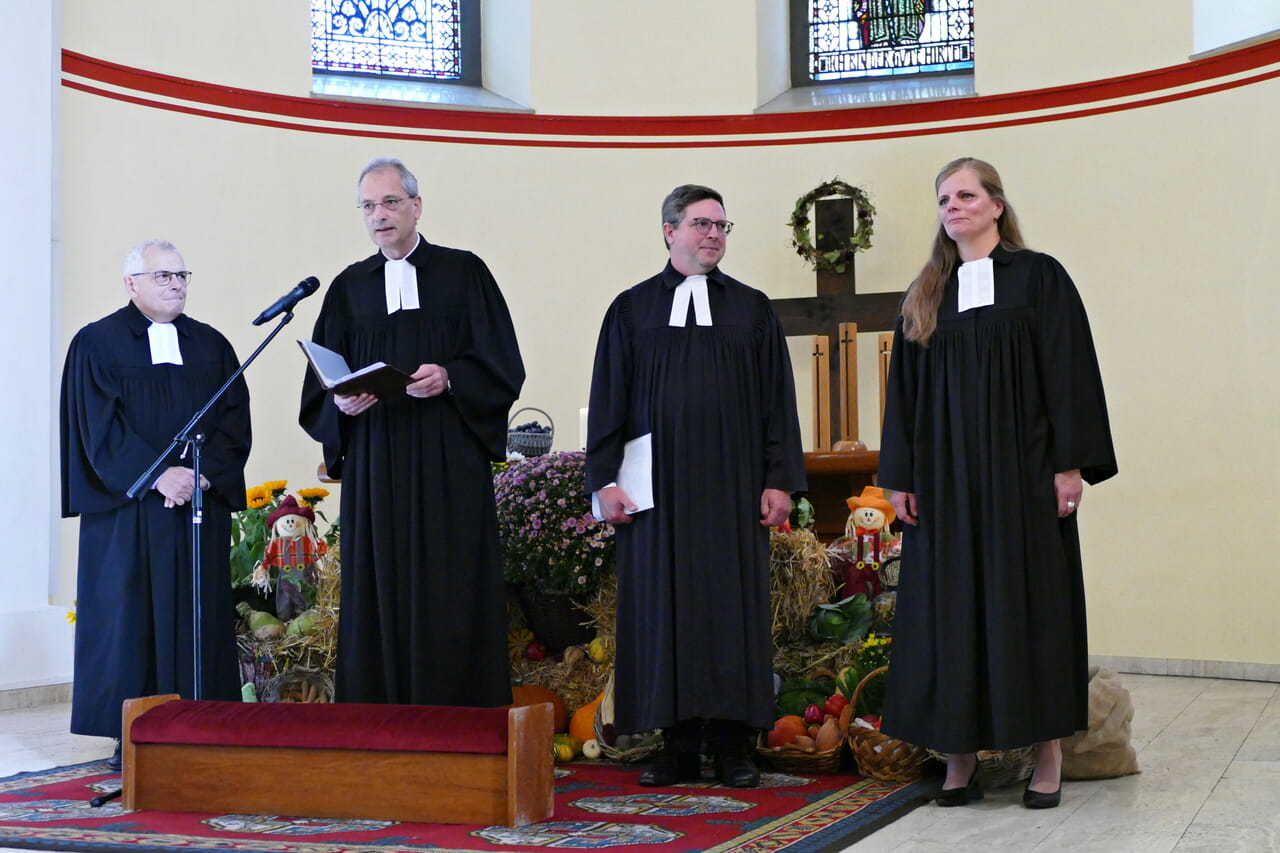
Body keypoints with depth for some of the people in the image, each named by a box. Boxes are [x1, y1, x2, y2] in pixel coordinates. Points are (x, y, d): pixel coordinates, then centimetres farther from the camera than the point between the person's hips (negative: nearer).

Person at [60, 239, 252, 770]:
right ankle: (130, 737, 3)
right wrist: (158, 475, -16)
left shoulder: (211, 346, 13)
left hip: (201, 503, 3)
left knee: (200, 618, 1)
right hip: (129, 510, -3)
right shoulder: (97, 344, 3)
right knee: (130, 614, -3)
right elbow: (100, 426, -7)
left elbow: (235, 421, 5)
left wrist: (203, 473, -12)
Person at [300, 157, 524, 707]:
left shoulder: (464, 273, 6)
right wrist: (341, 403, -9)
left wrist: (449, 377, -16)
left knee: (450, 595, -4)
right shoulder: (349, 287, 15)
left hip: (450, 466, -2)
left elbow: (502, 367, 1)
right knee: (379, 595, 0)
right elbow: (321, 390, 13)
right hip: (374, 469, 3)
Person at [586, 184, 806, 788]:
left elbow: (777, 398, 7)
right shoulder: (632, 310, 8)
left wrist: (779, 480, -1)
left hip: (733, 484, 0)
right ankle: (678, 746, 8)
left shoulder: (751, 309, 10)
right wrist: (605, 478, -2)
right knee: (664, 606, 1)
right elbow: (608, 399, 6)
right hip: (659, 484, 0)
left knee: (733, 602, 0)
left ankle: (732, 746, 8)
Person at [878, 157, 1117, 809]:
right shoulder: (925, 297, 13)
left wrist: (1070, 463, -11)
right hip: (945, 478, 4)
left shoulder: (1038, 277, 2)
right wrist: (900, 476, 5)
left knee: (1030, 598, -1)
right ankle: (960, 758, 7)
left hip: (1022, 470, -3)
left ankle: (1048, 755, 7)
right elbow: (904, 392, 12)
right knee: (952, 606, 2)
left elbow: (1070, 372, -3)